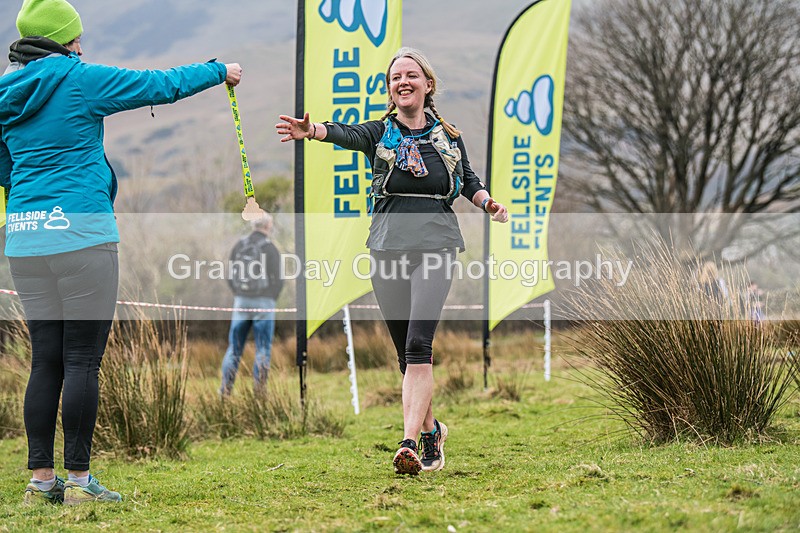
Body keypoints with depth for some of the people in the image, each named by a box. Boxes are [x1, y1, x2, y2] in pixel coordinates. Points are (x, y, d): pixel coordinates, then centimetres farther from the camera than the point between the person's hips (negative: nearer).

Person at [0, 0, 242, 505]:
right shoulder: (81, 80, -5)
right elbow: (162, 85, 2)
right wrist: (219, 71, 16)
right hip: (80, 235, -6)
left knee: (46, 361, 9)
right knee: (82, 360, -2)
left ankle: (41, 478, 10)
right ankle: (78, 479, -1)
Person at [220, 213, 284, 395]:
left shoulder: (239, 245, 4)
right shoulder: (270, 248, -8)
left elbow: (230, 277, 6)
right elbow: (278, 280, -9)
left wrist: (239, 295, 14)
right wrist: (270, 299, 7)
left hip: (241, 301, 3)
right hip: (264, 303, -3)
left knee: (234, 346, 12)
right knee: (263, 346, 4)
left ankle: (226, 385, 7)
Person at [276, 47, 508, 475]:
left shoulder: (448, 136, 11)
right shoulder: (380, 133, 7)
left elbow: (469, 182, 24)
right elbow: (347, 135, -15)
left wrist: (489, 203, 2)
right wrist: (312, 130, -37)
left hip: (435, 246, -2)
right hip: (388, 247, 2)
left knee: (418, 343, -19)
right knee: (407, 352, 7)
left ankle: (410, 443, -25)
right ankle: (432, 431, 27)